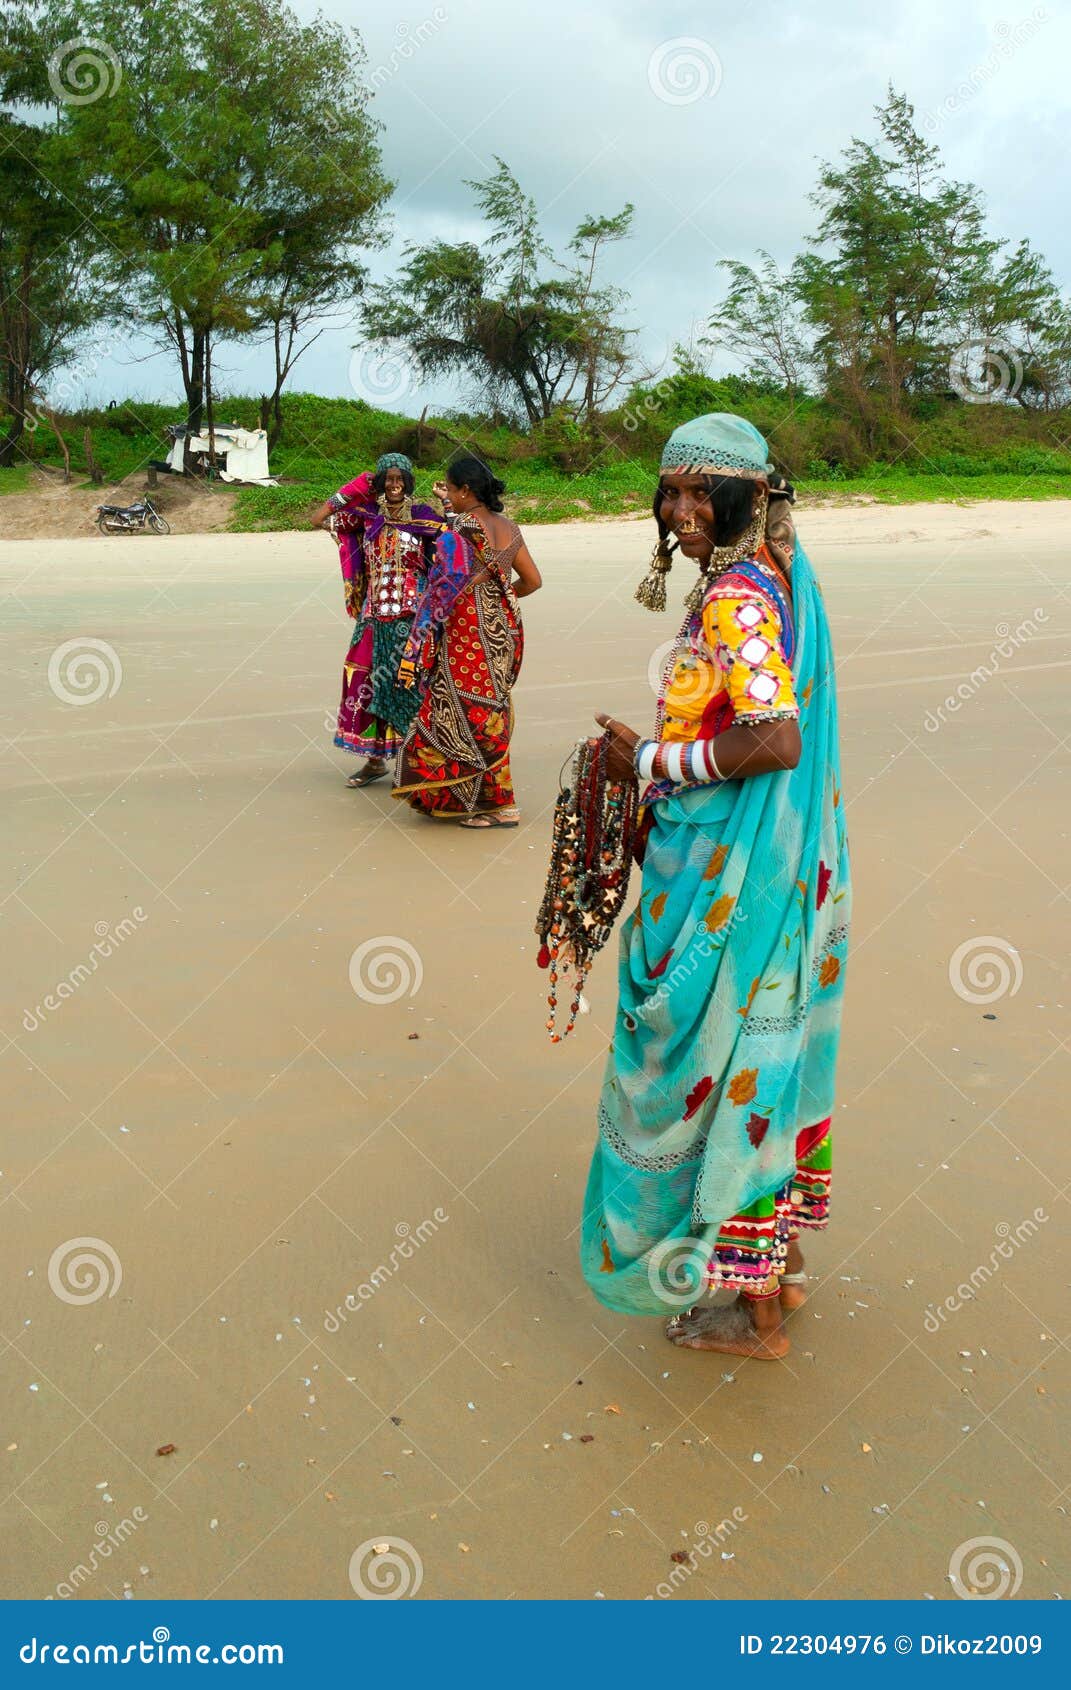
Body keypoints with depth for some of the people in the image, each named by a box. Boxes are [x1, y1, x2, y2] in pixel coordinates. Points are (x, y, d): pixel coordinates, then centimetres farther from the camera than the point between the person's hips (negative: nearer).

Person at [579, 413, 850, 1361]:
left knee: (718, 1061, 3)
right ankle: (783, 1260, 35)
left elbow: (778, 741, -29)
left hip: (727, 875, -10)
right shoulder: (780, 575, 10)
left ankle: (754, 1313, 17)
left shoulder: (736, 598, -19)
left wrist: (653, 763, -18)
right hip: (781, 860, 10)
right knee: (764, 1050, 19)